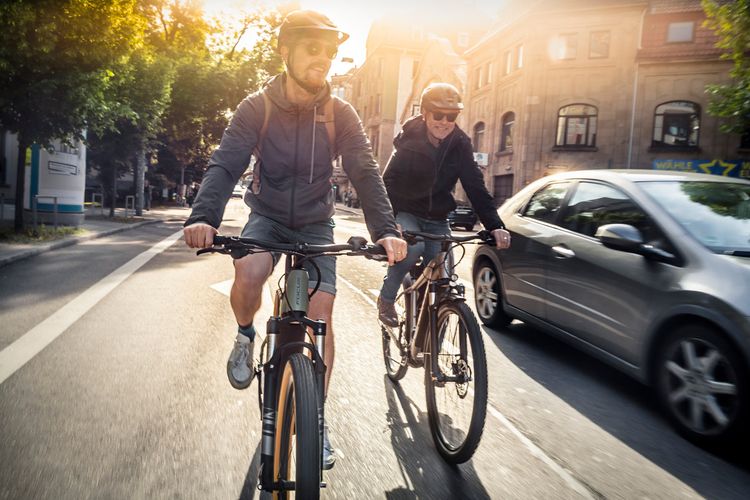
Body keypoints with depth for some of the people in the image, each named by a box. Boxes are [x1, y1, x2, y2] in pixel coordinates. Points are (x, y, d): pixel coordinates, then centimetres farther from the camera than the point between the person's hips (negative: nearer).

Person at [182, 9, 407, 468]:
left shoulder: (340, 113, -10)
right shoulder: (258, 107, -13)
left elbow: (365, 173, -18)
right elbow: (226, 164, -23)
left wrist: (385, 230, -35)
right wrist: (204, 216, -42)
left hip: (316, 223, 1)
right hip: (267, 215, -1)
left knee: (321, 314, -9)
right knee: (248, 272, -33)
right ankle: (246, 337, 2)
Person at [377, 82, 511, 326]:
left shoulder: (460, 145, -5)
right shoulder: (409, 141, -13)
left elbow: (476, 187, -10)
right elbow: (388, 183, -20)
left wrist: (495, 226, -23)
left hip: (436, 220, 3)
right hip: (405, 213, -3)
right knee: (413, 247, -35)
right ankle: (386, 298, -9)